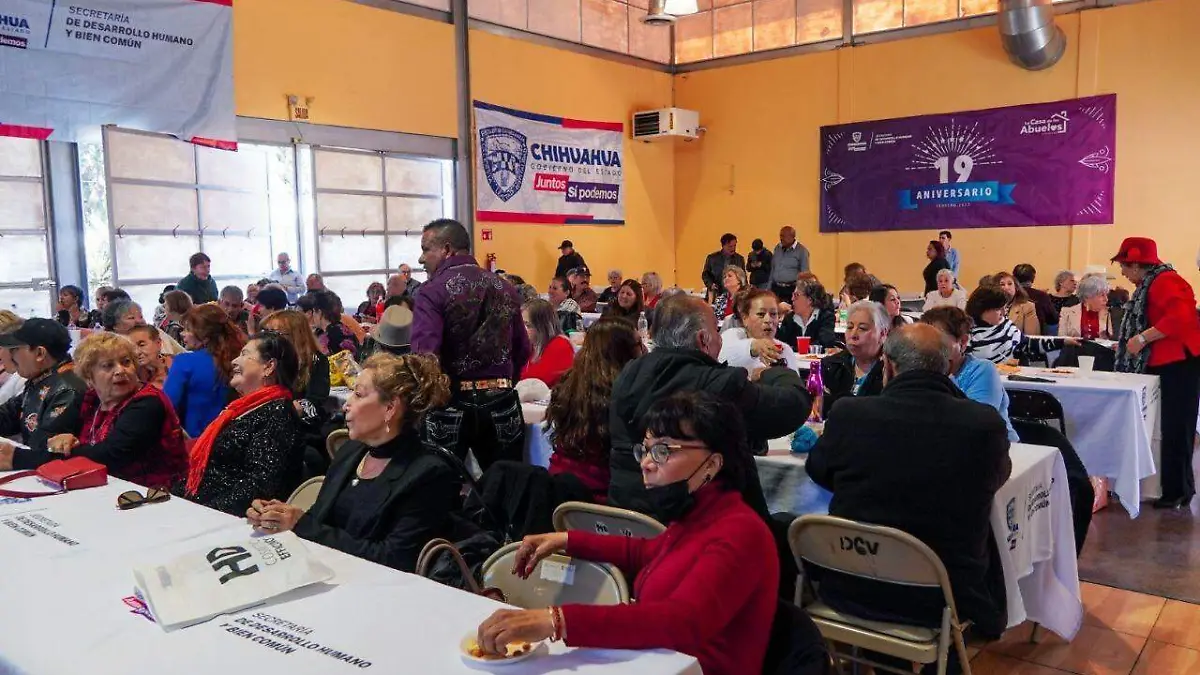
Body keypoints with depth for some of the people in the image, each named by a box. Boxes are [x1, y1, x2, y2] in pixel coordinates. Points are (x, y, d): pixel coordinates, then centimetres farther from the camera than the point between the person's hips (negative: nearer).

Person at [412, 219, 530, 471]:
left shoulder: (432, 291, -9)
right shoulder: (505, 288, 7)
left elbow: (424, 354, -19)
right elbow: (522, 349, 10)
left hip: (451, 405, -4)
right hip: (501, 405, 5)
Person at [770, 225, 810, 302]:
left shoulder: (801, 250, -6)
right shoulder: (777, 248, 11)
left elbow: (804, 273, -6)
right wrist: (770, 287, 15)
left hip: (792, 290, -5)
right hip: (776, 288, 5)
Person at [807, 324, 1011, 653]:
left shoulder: (849, 414, -13)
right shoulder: (985, 422, -15)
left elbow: (817, 471, 8)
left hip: (850, 589, 1)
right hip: (945, 596, 0)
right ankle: (944, 658, 44)